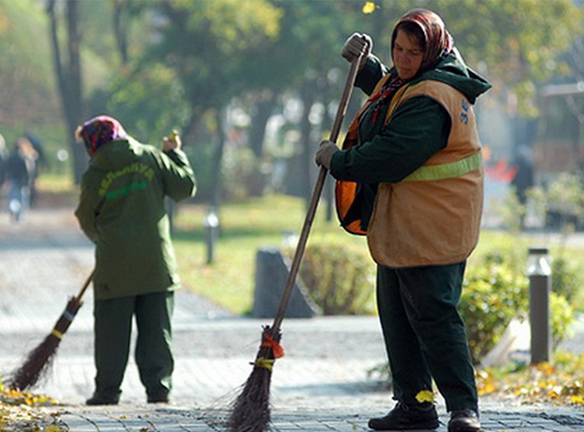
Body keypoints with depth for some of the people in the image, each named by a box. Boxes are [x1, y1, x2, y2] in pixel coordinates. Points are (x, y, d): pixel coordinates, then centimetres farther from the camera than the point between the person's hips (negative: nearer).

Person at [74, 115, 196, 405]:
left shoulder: (94, 174, -3)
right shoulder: (152, 158, 2)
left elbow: (87, 221, 6)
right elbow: (185, 186, 6)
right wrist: (175, 153, 21)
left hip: (115, 264, -2)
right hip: (156, 262, 2)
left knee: (112, 331, 5)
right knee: (156, 329, 7)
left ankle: (107, 390, 5)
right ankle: (158, 387, 3)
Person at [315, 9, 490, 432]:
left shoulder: (429, 100, -22)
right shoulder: (408, 82, 12)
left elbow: (391, 158, -26)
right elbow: (385, 88, 37)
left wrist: (339, 161, -11)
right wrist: (364, 63, 18)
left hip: (430, 231, -11)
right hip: (400, 226, 11)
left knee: (433, 315, -12)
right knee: (396, 314, 14)